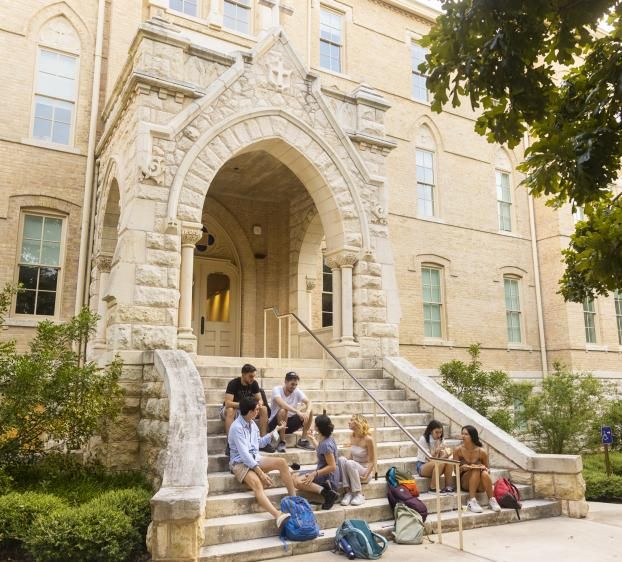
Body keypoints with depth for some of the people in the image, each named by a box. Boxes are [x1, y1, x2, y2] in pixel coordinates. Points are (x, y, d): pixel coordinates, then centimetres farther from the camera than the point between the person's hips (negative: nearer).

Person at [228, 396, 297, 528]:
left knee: (282, 462, -16)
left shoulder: (252, 423, 9)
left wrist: (274, 432, 23)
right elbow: (244, 454, -25)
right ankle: (279, 516, -56)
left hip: (255, 459, 8)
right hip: (240, 463, -8)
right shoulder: (237, 427, -18)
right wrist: (261, 473, -29)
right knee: (257, 483, -36)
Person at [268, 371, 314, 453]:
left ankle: (303, 440, -4)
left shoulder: (297, 392, -2)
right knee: (283, 411, -36)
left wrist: (307, 412, -38)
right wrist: (298, 412, -45)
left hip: (290, 423, 5)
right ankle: (281, 443, -25)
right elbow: (281, 404, -36)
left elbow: (308, 402, -15)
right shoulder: (277, 390, -17)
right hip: (275, 424, -5)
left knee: (310, 412, -13)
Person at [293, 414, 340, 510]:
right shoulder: (327, 439, 5)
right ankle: (324, 486, -6)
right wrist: (313, 439, 37)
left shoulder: (326, 444, -23)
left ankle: (326, 493, -27)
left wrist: (315, 474, -28)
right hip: (326, 476, 10)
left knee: (297, 482, -23)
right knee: (295, 476, 9)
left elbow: (332, 467, -26)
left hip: (328, 478, -10)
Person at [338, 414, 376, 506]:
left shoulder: (368, 439, -18)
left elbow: (372, 461, -14)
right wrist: (344, 462, -3)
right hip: (353, 469, 5)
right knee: (341, 459, -25)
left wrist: (366, 476, -22)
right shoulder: (352, 436, 0)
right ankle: (348, 492, -24)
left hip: (363, 471, -5)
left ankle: (359, 495, -21)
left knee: (350, 463, -35)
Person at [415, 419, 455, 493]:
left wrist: (446, 453, -25)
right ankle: (433, 488, -24)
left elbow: (442, 455, -2)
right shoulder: (423, 439, -14)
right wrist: (436, 451, -33)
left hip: (435, 464, 5)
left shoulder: (440, 440, 4)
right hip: (422, 466, -5)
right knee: (440, 463, -35)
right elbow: (427, 458, -18)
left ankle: (448, 486, -21)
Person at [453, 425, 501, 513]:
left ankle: (491, 500, -20)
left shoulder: (482, 452, -6)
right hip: (465, 482, 0)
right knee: (476, 470, -32)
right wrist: (462, 468, -24)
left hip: (480, 485, 1)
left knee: (484, 473, -33)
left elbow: (487, 469, 8)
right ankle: (472, 501, -33)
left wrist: (484, 468, -15)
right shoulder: (458, 450, -7)